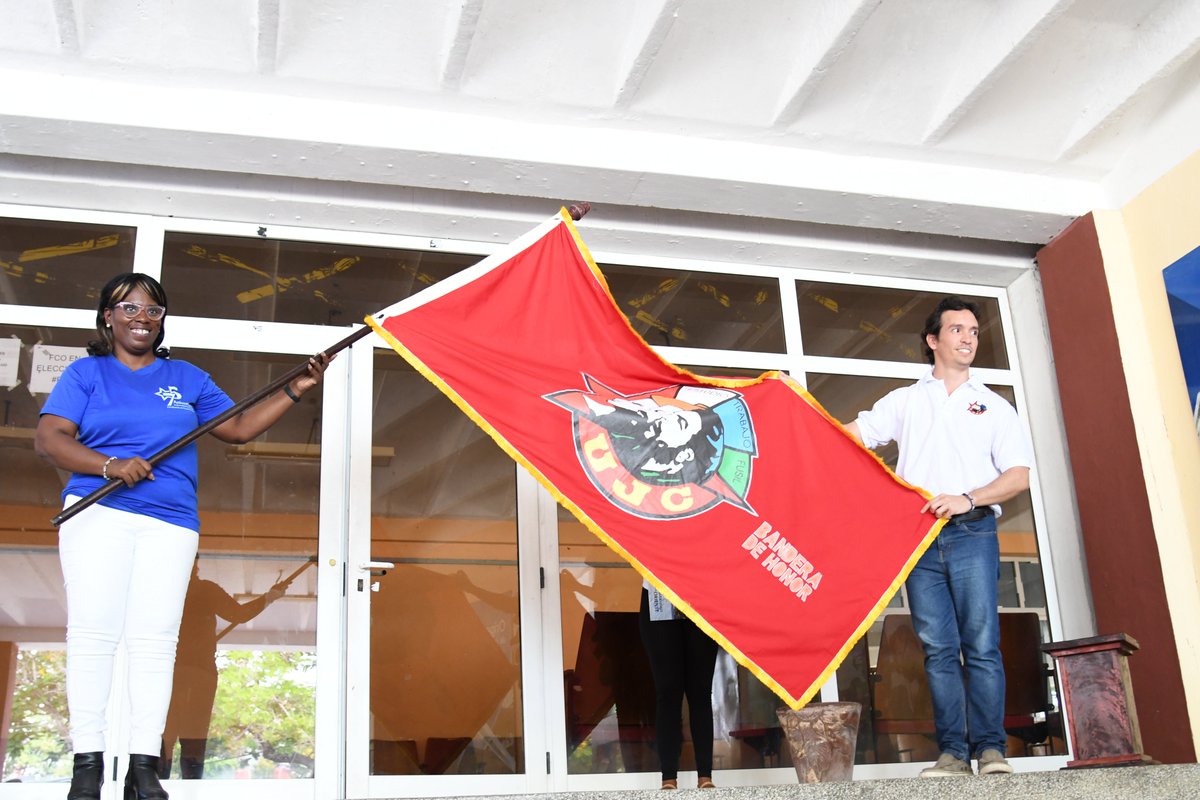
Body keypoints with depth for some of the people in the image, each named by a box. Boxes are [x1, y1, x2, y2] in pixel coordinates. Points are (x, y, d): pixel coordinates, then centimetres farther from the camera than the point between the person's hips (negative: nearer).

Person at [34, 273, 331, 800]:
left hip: (171, 523, 2)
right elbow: (48, 439, 1)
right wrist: (110, 465, -15)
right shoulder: (86, 372, 12)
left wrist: (296, 390, 11)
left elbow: (238, 428, 20)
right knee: (92, 632, -8)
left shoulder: (187, 379, 20)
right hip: (98, 514, -1)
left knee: (155, 638, -6)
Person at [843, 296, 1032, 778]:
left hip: (972, 534, -1)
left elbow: (1018, 476, 4)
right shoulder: (904, 401, 17)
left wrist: (967, 498, -12)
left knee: (981, 644, -7)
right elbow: (848, 437, 11)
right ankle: (952, 752, 3)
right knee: (938, 649, 0)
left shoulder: (994, 406, 14)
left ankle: (990, 749, -2)